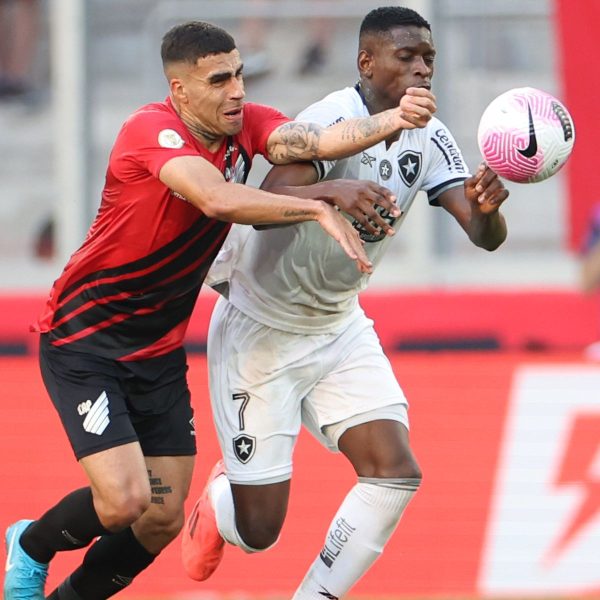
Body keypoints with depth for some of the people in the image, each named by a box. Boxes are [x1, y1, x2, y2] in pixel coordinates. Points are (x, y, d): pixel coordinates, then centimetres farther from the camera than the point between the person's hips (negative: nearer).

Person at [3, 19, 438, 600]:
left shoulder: (245, 124, -3)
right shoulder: (150, 130, -23)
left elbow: (316, 140, -22)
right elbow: (217, 199, -40)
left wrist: (394, 120, -39)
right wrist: (318, 210, -42)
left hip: (159, 350, 7)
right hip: (83, 338, -7)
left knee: (163, 519, 4)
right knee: (125, 502, -18)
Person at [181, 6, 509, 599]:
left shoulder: (427, 139, -5)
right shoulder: (333, 120, -25)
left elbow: (485, 236, -12)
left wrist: (486, 207, -35)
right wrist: (332, 190, -58)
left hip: (339, 327, 6)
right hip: (259, 331, -6)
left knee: (395, 472, -13)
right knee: (259, 529, -3)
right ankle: (217, 500, 35)